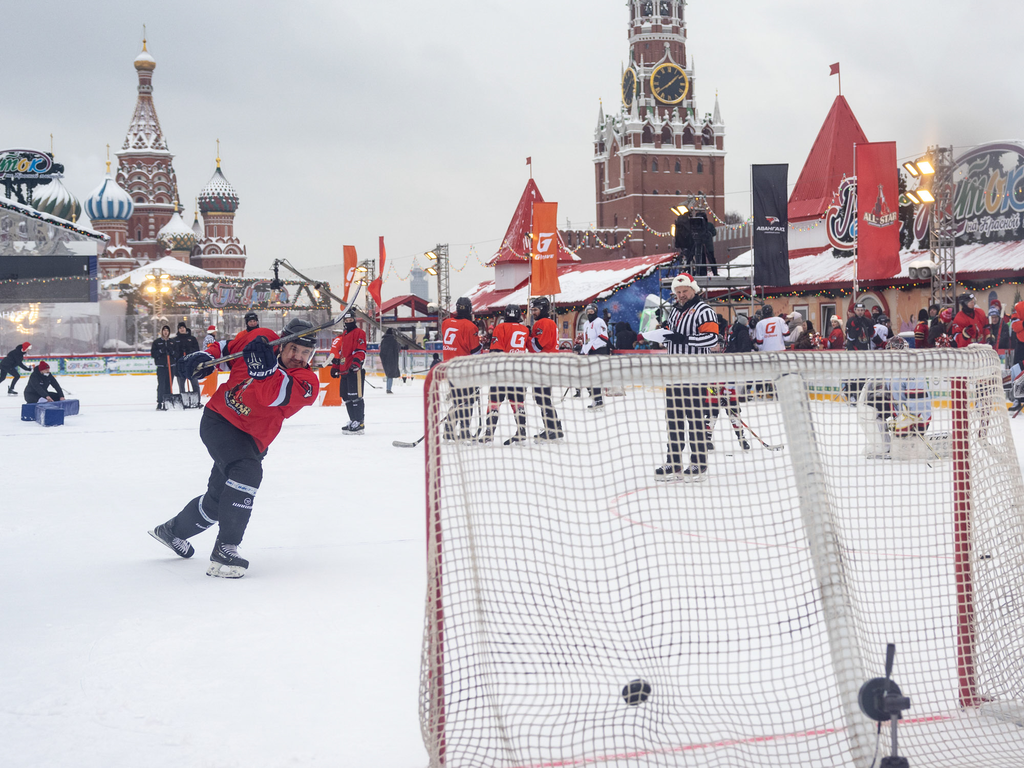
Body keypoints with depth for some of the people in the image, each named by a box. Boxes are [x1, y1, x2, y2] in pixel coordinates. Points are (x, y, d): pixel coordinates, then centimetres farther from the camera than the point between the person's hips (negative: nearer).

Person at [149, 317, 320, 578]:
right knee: (248, 472, -28)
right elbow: (227, 347, 9)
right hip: (218, 419, -3)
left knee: (218, 499, 18)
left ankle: (172, 531, 46)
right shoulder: (261, 338, -10)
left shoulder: (307, 383, -15)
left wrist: (266, 368, -48)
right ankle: (224, 551, -26)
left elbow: (275, 396, -35)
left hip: (251, 439, 3)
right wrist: (203, 358, -7)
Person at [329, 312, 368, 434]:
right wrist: (335, 366, 24)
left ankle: (359, 423, -13)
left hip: (354, 369, -9)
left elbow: (361, 349, -15)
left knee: (355, 396, -12)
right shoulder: (343, 336, 23)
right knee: (347, 397, 11)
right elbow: (338, 353, 29)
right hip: (344, 371, 9)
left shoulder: (359, 333, -4)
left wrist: (357, 361, -29)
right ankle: (353, 421, 18)